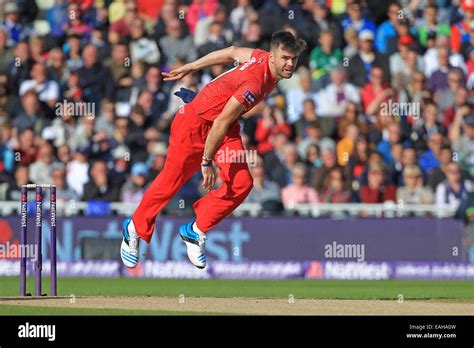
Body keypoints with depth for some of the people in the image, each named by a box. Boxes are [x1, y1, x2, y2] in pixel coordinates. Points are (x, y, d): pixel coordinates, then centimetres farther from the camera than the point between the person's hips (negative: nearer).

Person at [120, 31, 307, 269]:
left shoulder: (264, 58, -9)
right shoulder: (255, 84, -35)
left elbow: (232, 53, 8)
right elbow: (221, 123, -31)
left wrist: (188, 69, 20)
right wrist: (207, 162, -22)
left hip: (227, 126, 8)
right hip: (196, 123, -8)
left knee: (241, 184, -5)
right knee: (172, 180, 5)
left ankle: (195, 232, 11)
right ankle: (135, 229, 27)